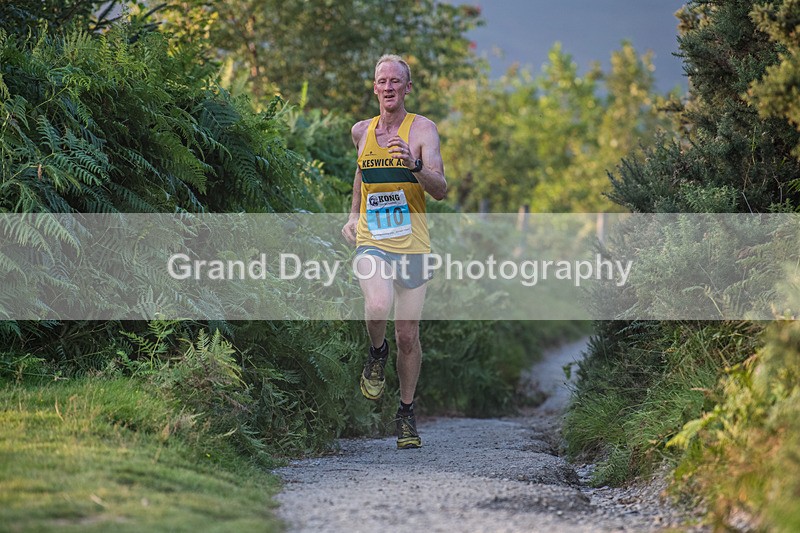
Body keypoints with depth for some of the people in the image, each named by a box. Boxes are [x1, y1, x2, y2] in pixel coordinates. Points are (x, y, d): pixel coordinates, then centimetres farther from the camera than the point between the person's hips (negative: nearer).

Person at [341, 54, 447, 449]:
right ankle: (377, 353, 3)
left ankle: (406, 413, 22)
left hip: (412, 246, -1)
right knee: (378, 305, -29)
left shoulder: (422, 130, -4)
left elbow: (441, 190, -14)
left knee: (408, 337, 3)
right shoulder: (361, 131, 8)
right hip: (370, 242, 1)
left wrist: (413, 165, -31)